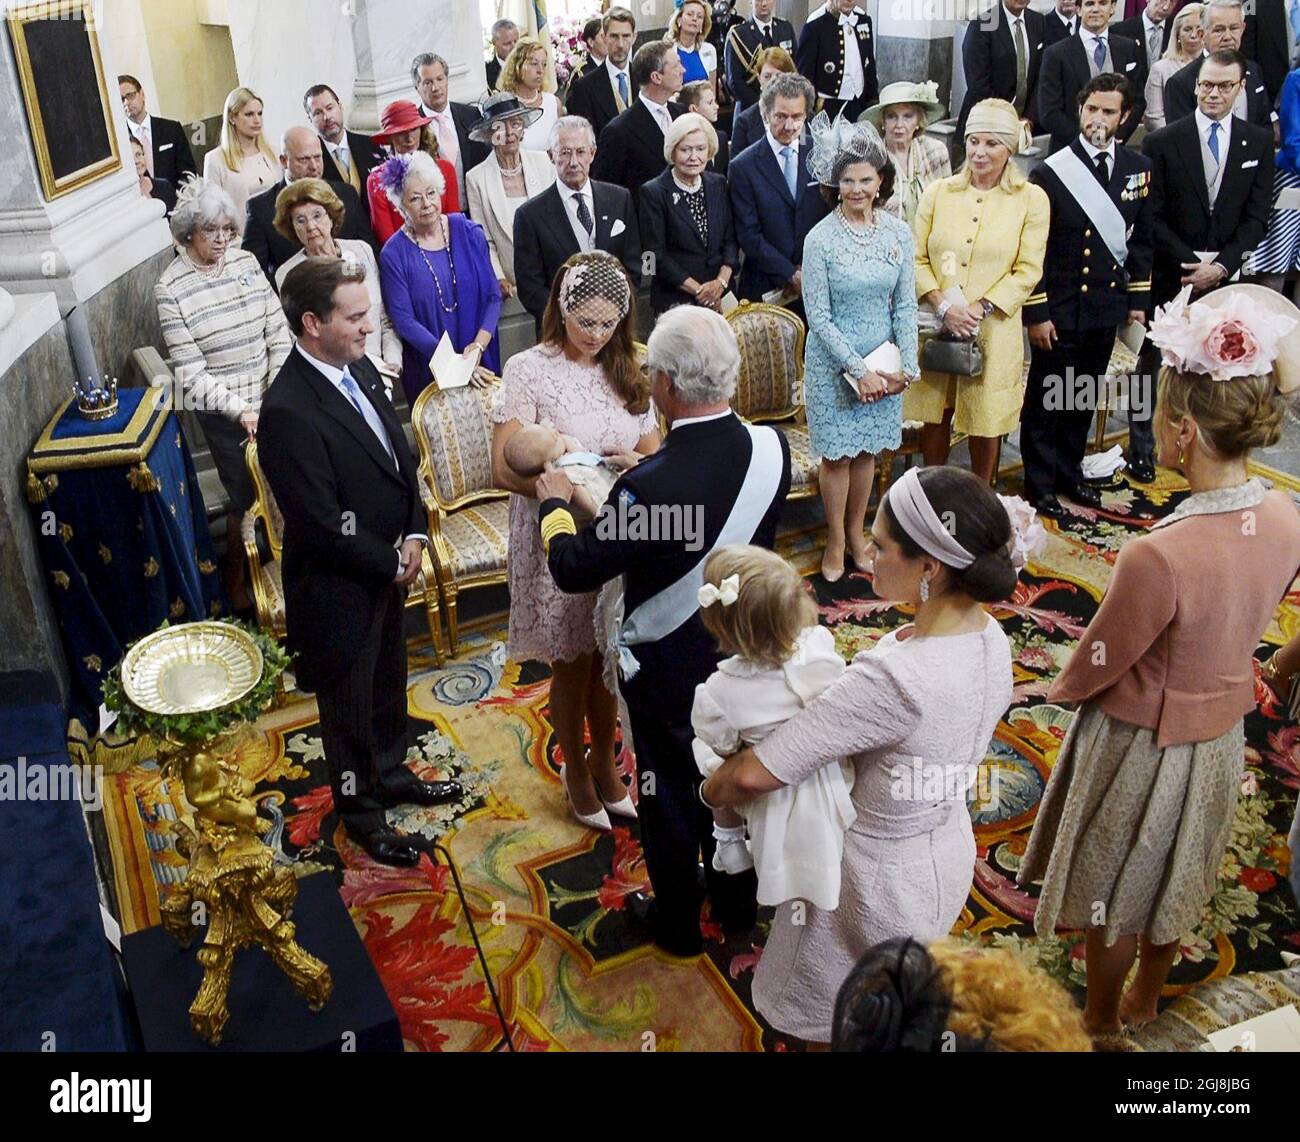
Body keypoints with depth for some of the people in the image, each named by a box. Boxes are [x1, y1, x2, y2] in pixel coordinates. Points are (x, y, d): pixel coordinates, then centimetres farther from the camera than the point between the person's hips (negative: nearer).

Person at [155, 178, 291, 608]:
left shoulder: (246, 262, 2)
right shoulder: (170, 289, -9)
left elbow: (278, 334, 2)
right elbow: (191, 371, -12)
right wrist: (240, 410, -21)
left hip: (270, 402, 4)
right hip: (223, 414, -4)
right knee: (246, 499, 3)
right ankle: (235, 578, 27)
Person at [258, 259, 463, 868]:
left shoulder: (360, 369, -2)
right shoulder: (289, 411, -29)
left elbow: (400, 457, 8)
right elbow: (321, 525, -26)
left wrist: (414, 534, -4)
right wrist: (391, 564, -14)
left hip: (387, 570, 8)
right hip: (338, 588, -8)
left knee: (388, 684, 27)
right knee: (349, 703, 15)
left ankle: (390, 773, 51)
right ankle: (361, 811, 37)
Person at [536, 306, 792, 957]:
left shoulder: (651, 487, -35)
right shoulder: (772, 449, -17)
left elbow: (574, 569, -20)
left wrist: (554, 504, -2)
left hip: (668, 667, -5)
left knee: (669, 789, 18)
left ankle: (678, 922, 40)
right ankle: (737, 903, 47)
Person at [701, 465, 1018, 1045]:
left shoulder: (890, 677, -38)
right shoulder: (992, 639, -12)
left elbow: (754, 774, -33)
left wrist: (711, 790, -10)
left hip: (878, 875, -7)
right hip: (950, 853, 8)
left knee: (836, 1026, 20)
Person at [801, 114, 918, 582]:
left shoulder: (899, 233, -2)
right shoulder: (821, 239, -14)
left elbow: (905, 305, 2)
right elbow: (818, 318, -14)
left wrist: (905, 366, -7)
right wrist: (859, 369, -16)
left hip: (883, 362, 4)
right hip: (834, 361, -3)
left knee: (867, 448, 14)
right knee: (838, 453, 6)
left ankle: (857, 531, 31)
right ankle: (836, 540, 22)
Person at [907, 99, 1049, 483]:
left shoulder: (1031, 199, 1)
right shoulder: (937, 192, 6)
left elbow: (1028, 271, -2)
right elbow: (917, 258, 3)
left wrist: (981, 308, -14)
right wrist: (943, 305, -12)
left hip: (995, 331, -1)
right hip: (937, 326, 2)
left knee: (986, 422, 8)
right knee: (934, 418, 8)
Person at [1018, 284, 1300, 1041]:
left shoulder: (1160, 557, -37)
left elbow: (1098, 666, -21)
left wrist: (1061, 688, 1)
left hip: (1140, 745, -6)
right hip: (1221, 733, 6)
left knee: (1114, 891, 19)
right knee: (1176, 879, 28)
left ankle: (1102, 1021, 44)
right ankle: (1147, 997, 53)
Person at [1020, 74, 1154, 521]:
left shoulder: (1139, 168, 4)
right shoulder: (1050, 173, -10)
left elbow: (1142, 240, 11)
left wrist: (1138, 299, 8)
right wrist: (1036, 313, -12)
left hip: (1106, 307, 5)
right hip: (1059, 310, -4)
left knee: (1084, 400, 15)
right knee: (1045, 401, 5)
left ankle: (1069, 474, 30)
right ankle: (1039, 484, 18)